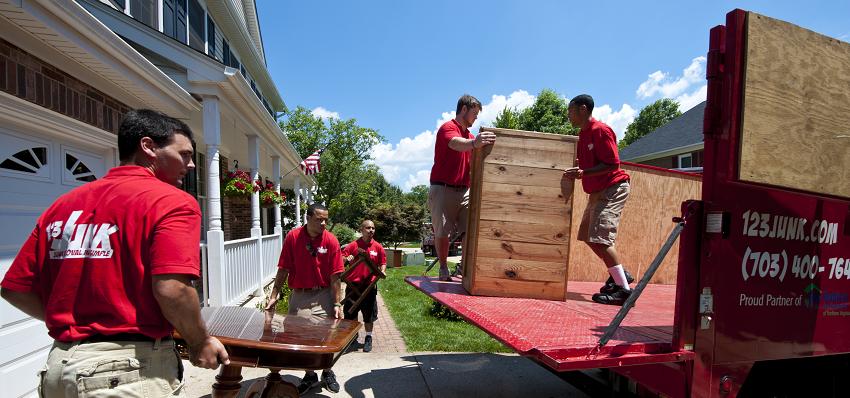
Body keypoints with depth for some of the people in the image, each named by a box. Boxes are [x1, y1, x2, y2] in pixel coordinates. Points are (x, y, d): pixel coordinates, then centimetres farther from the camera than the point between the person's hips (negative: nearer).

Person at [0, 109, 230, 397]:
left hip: (60, 363, 7)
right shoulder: (172, 201, -14)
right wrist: (200, 343, -11)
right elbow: (172, 290, -26)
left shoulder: (64, 204, 8)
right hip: (133, 366, -7)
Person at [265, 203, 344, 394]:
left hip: (323, 296, -1)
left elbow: (335, 276, -9)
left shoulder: (331, 240, -9)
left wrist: (337, 304, -11)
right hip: (299, 296, 1)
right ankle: (310, 376, 29)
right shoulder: (292, 237, -6)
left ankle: (327, 373, 31)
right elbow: (283, 269, -1)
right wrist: (274, 296, -4)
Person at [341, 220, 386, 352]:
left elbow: (383, 262, 7)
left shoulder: (378, 247, -1)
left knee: (369, 315, 7)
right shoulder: (353, 245, -4)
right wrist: (346, 259, -21)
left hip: (369, 285, 0)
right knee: (351, 313, 14)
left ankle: (368, 338, 24)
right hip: (353, 285, 1)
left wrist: (382, 272, -12)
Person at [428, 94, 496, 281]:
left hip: (464, 190, 6)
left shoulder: (471, 136, 20)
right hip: (442, 189, -6)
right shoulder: (448, 127, -5)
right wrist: (474, 143, -51)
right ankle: (443, 269, 15)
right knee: (442, 232, -3)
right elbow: (456, 144, -30)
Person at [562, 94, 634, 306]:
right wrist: (573, 171, 10)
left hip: (613, 189, -10)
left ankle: (624, 289, -9)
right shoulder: (584, 134, 13)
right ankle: (618, 275, 22)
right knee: (588, 236, 12)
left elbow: (612, 164, -21)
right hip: (598, 192, 10)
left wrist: (583, 173, -30)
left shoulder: (600, 130, -16)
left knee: (600, 239, -15)